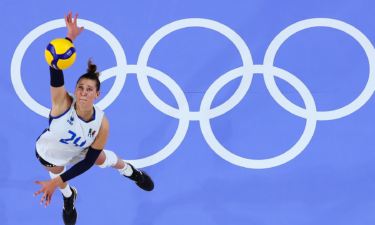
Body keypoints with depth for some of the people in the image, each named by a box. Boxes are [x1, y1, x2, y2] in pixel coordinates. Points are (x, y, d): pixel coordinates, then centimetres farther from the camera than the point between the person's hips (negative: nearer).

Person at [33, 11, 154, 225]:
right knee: (57, 172, 26)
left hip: (77, 152, 2)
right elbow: (55, 68, -62)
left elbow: (89, 161, -28)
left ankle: (129, 171, 65)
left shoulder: (101, 124, -36)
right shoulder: (63, 103, -44)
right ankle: (69, 196, 65)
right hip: (48, 154, -2)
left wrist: (57, 182, -35)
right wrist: (70, 37, -79)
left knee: (103, 159, 28)